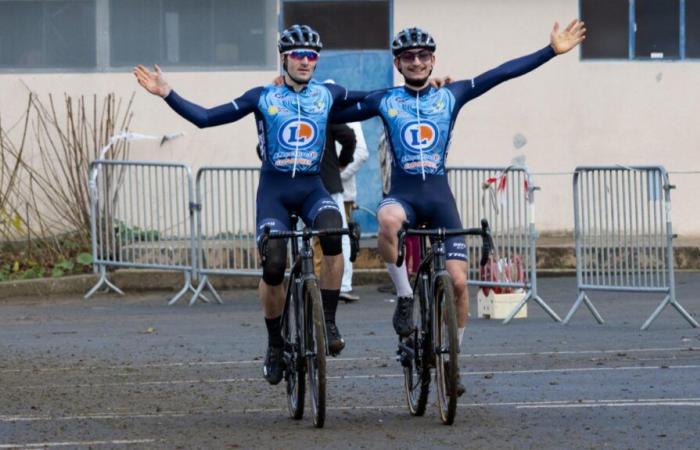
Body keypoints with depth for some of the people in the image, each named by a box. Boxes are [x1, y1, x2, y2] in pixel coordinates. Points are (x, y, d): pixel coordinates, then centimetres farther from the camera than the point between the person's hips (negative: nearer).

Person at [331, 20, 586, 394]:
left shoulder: (450, 96, 8)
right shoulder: (385, 101, 6)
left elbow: (503, 73, 4)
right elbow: (334, 114, 9)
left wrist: (552, 51, 0)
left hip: (439, 196, 2)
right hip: (402, 194, -1)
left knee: (458, 280, -10)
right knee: (387, 220, -39)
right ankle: (405, 297, -18)